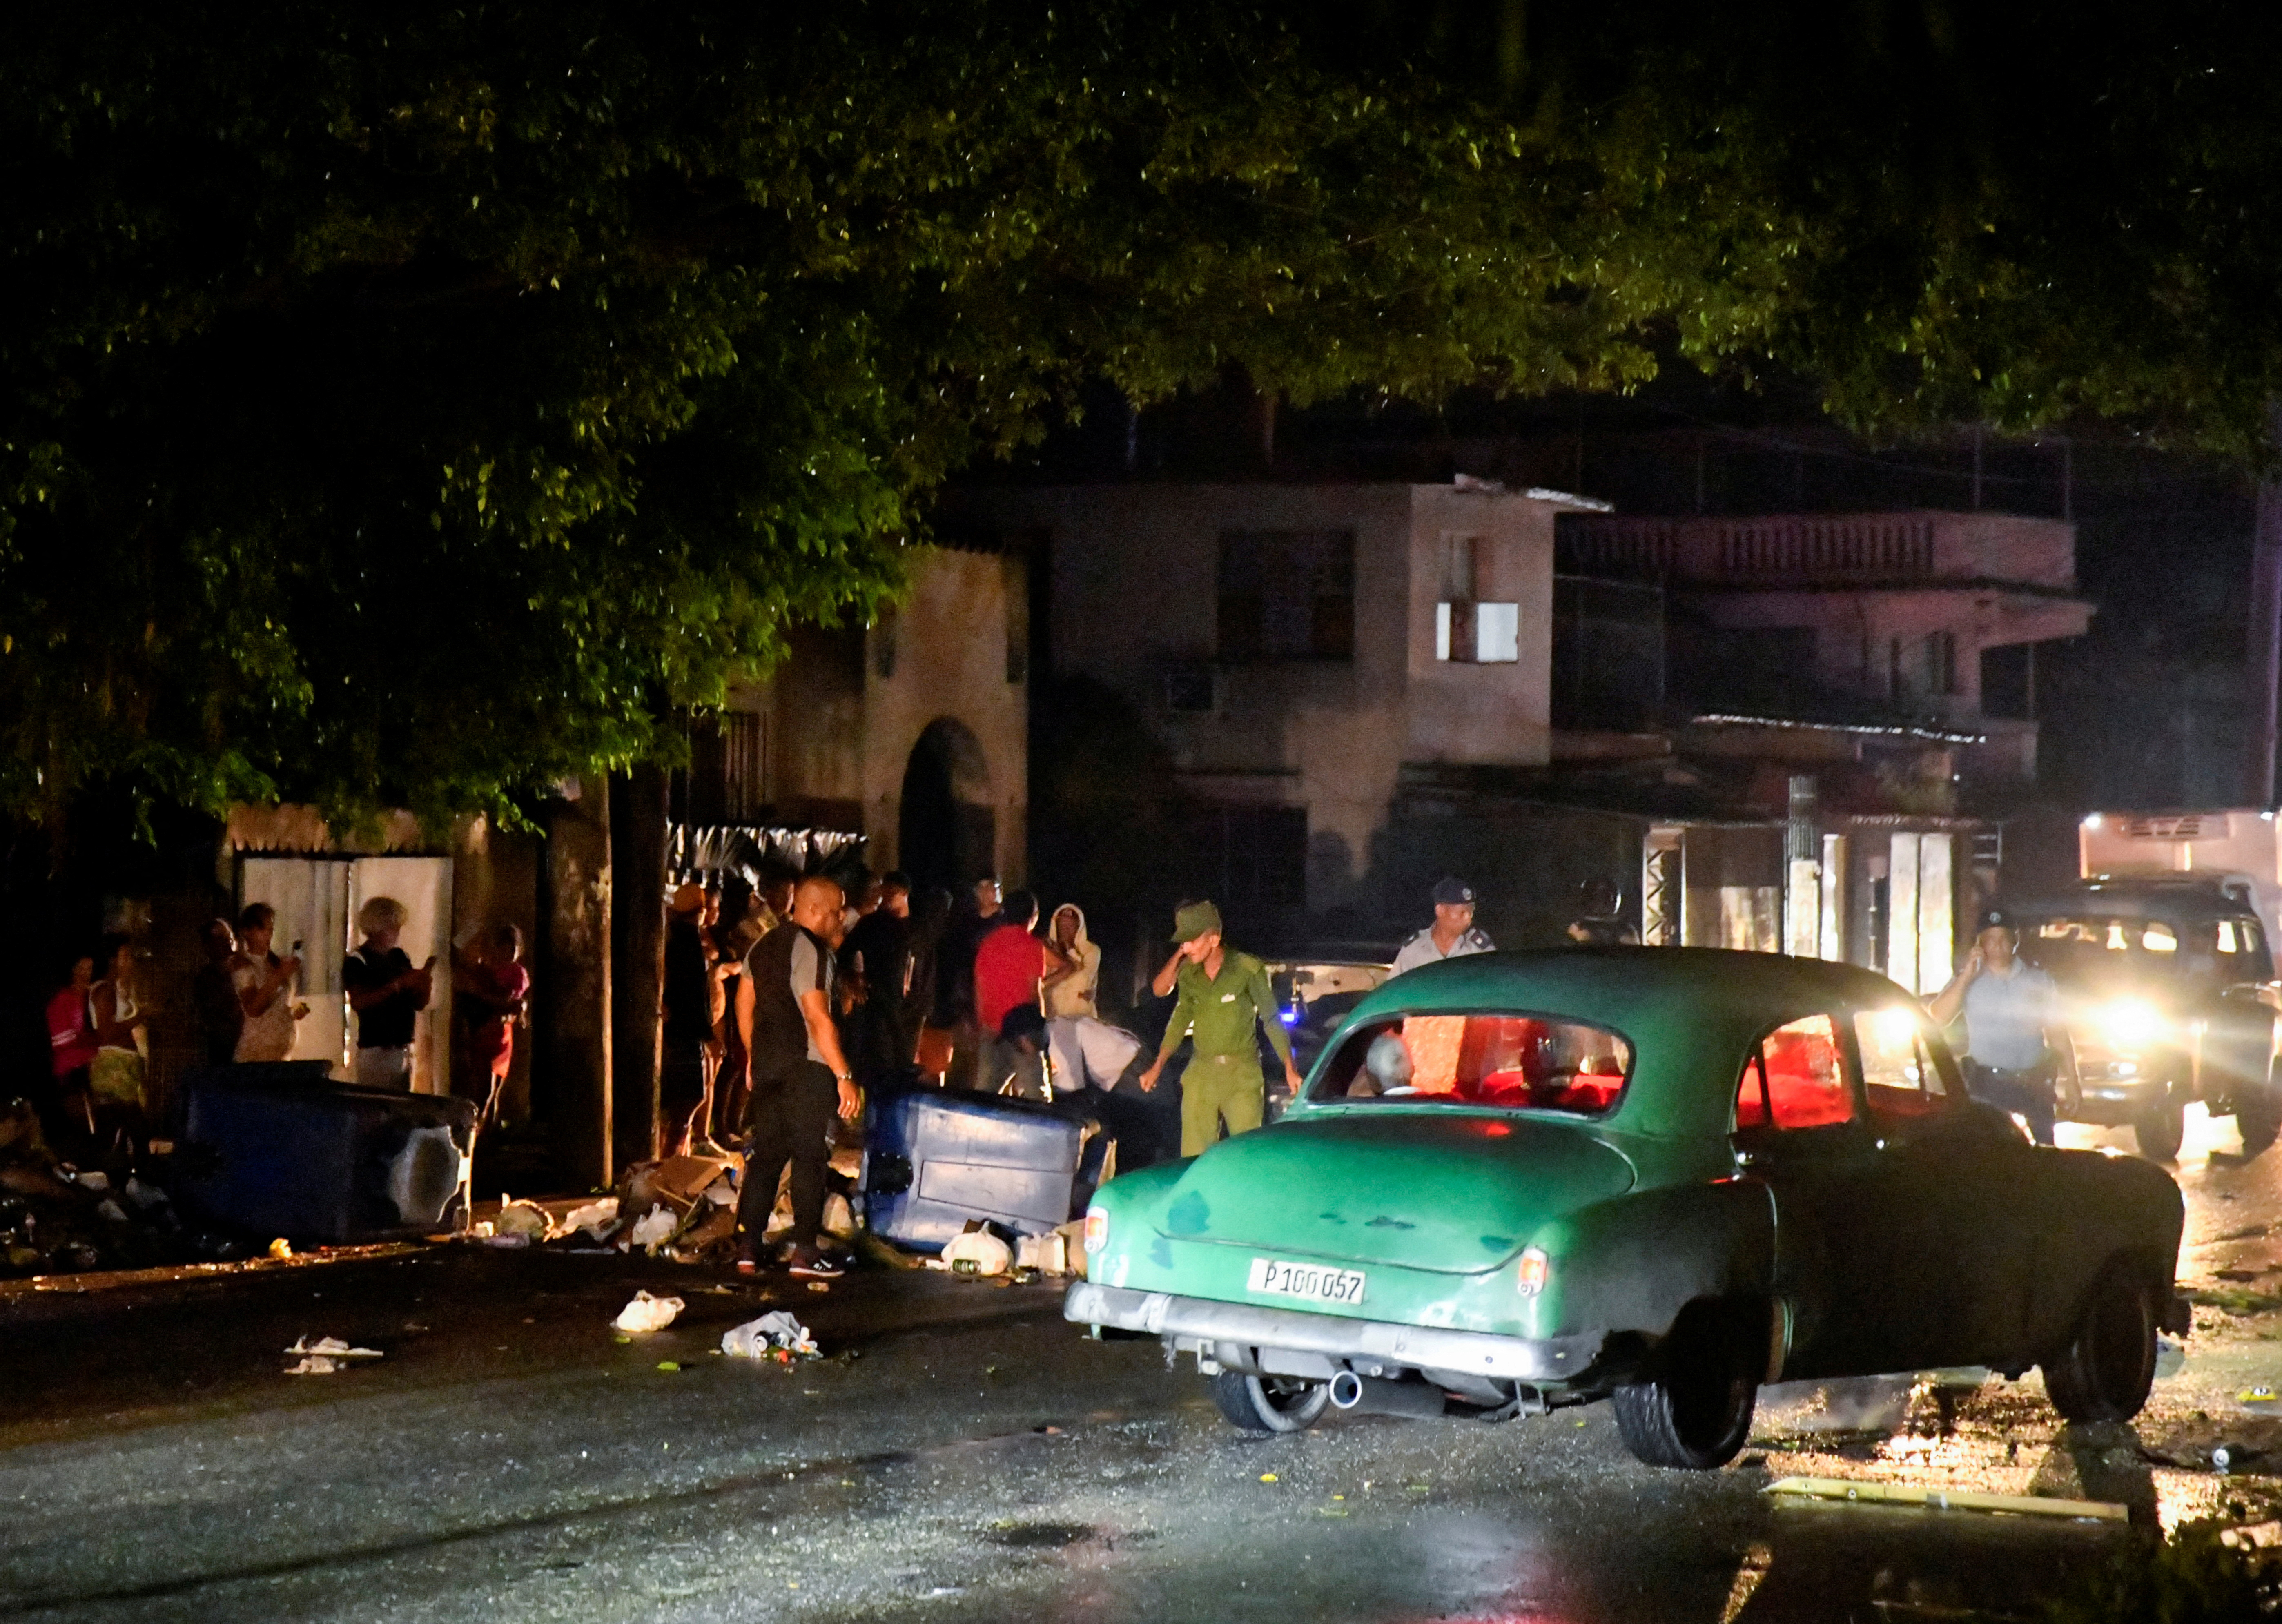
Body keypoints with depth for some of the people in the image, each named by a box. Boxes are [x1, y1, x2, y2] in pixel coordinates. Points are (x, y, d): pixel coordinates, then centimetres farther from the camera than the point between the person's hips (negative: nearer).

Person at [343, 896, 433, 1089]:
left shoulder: (401, 958, 14)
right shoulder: (357, 962, -5)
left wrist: (426, 982, -6)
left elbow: (419, 1005, 15)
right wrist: (398, 985, -21)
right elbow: (358, 1002, -19)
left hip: (404, 1049, 6)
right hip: (374, 1050, -6)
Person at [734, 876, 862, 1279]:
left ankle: (748, 1247, 10)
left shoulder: (763, 946, 13)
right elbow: (818, 1018, -21)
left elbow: (744, 1006, 19)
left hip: (767, 1064, 8)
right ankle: (804, 1252, -4)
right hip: (807, 1066, -8)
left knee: (766, 1153, 12)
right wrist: (844, 1075, -20)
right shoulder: (811, 949, -14)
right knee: (810, 1156, -3)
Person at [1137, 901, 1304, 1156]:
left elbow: (1272, 1020, -3)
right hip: (1200, 1074, 4)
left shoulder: (1248, 969, -7)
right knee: (1194, 1156, -2)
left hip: (1242, 1075, -4)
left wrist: (1290, 1069, -8)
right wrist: (1157, 1067, 14)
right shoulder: (1188, 973, 7)